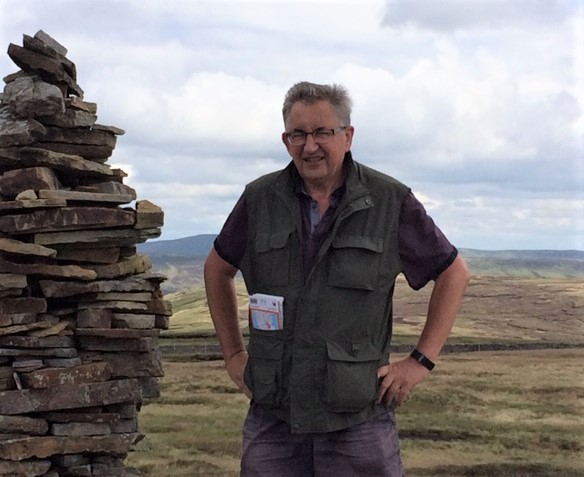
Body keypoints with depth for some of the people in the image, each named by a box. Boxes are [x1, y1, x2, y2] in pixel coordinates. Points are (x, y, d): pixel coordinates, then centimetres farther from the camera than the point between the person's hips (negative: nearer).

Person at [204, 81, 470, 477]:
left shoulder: (391, 202, -4)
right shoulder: (260, 200, 2)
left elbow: (454, 274, 5)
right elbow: (217, 269, 18)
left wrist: (421, 361, 0)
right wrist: (233, 353, 13)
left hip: (360, 417, -2)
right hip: (273, 414, 2)